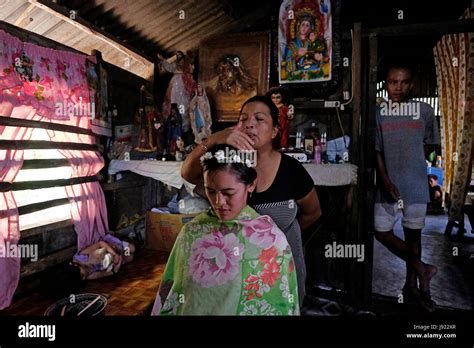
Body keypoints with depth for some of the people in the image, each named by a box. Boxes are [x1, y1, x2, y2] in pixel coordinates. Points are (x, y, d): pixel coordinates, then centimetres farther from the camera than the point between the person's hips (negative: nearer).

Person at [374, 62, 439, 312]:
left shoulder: (425, 111, -1)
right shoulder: (378, 113, -3)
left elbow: (429, 144, 13)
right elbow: (376, 151, -5)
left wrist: (412, 164, 2)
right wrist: (385, 181, -14)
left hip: (415, 184, 0)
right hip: (387, 184, 0)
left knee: (412, 234, 11)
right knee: (382, 233, 2)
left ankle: (411, 284, 29)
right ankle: (421, 269, 22)